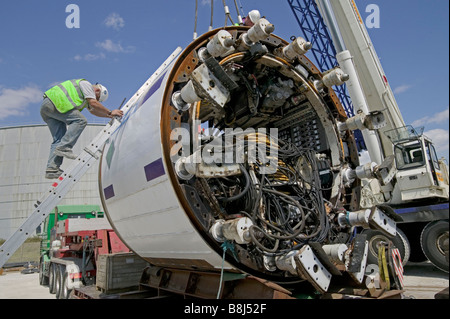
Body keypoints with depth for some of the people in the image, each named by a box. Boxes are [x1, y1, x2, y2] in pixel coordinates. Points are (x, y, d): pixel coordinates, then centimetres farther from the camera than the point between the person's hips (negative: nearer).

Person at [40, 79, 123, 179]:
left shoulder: (85, 97, 30)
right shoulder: (86, 84, 0)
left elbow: (93, 110, 31)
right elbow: (93, 103, -12)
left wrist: (110, 116, 24)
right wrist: (110, 112, -7)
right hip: (53, 102, -10)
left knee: (59, 139, 2)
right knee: (80, 120, -18)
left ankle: (51, 169, -5)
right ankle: (63, 148, -25)